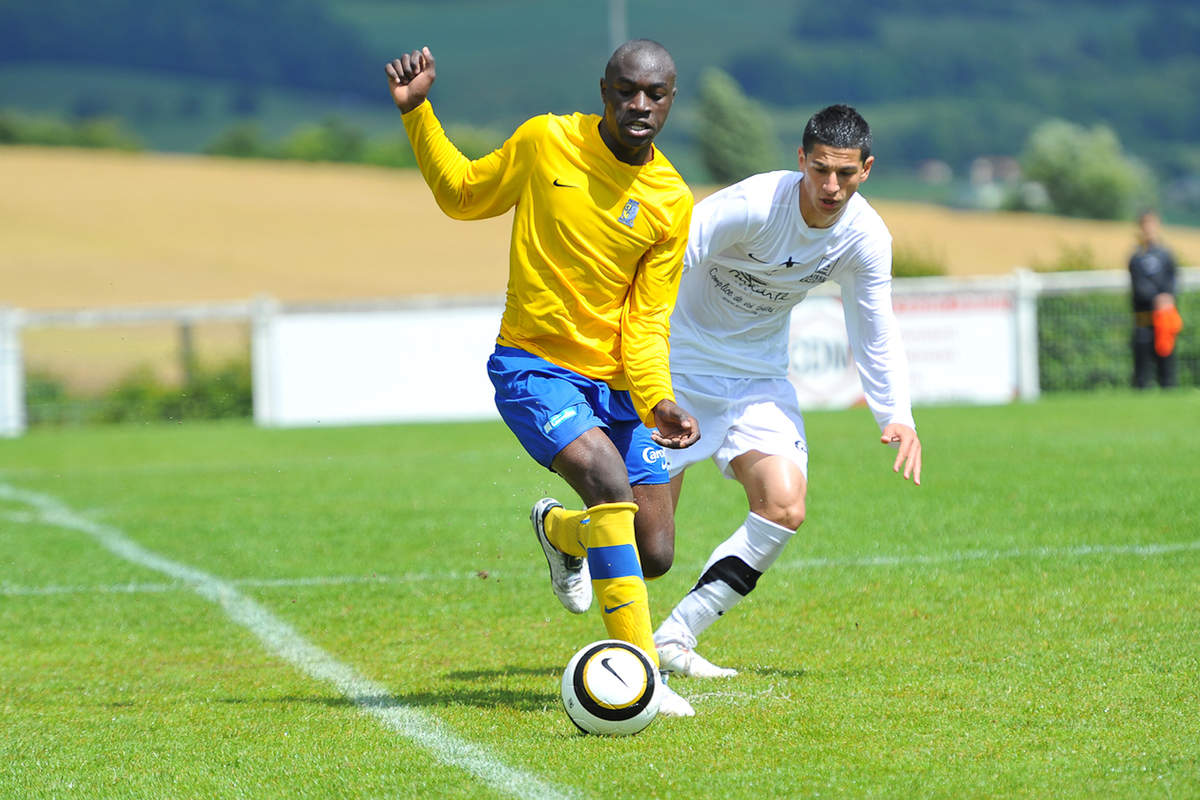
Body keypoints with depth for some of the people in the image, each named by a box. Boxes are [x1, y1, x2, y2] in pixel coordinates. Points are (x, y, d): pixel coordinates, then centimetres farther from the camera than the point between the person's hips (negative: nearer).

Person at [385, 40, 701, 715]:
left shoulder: (672, 201, -4)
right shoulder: (543, 142, -6)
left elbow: (646, 319, -3)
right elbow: (463, 195, 11)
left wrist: (657, 403, -18)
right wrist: (417, 111, 2)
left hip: (617, 382, 3)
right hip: (533, 366, -3)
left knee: (653, 555, -1)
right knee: (608, 479, -30)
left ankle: (559, 530, 36)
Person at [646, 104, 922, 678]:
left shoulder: (867, 238, -11)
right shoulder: (752, 205, -27)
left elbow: (875, 335, 1)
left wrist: (897, 416, -12)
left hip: (759, 377, 4)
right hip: (680, 364, -4)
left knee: (784, 508, -17)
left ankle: (675, 637, -5)